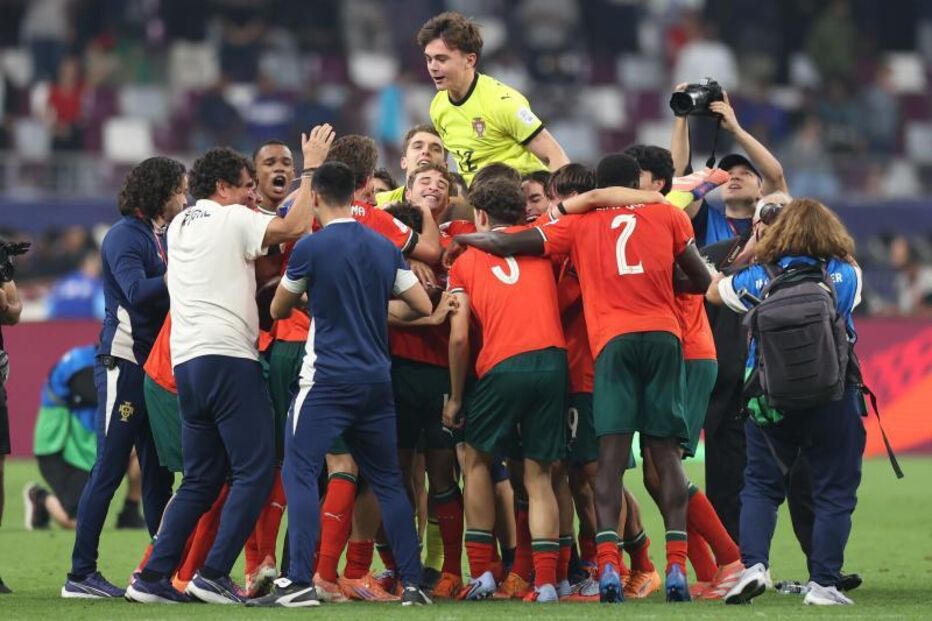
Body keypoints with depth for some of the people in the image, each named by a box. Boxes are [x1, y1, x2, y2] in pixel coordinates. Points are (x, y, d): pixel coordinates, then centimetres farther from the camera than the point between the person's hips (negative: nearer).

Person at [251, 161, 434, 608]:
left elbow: (278, 310, 6)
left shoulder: (311, 248, -8)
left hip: (328, 380, -6)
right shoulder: (384, 248, 8)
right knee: (387, 480, 13)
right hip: (377, 379, 6)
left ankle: (299, 583, -16)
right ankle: (412, 583, 10)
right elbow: (423, 307, 12)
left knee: (299, 474, -6)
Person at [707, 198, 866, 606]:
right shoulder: (846, 275, -1)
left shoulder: (759, 278, 0)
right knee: (834, 492, 6)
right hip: (833, 401, -1)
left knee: (760, 486, 10)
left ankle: (754, 564, -10)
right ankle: (823, 583, 0)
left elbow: (713, 292, 18)